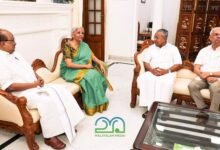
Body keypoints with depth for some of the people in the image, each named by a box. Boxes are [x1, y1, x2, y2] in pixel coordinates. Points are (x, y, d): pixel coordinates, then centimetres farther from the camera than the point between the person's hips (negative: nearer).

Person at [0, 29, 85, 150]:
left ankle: (65, 124, 5)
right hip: (21, 94, -9)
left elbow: (29, 69, 20)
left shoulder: (14, 54, 12)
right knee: (48, 100, -30)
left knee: (60, 90, -4)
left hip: (35, 86, 9)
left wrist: (38, 78, 0)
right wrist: (33, 84, -19)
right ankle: (49, 136, -13)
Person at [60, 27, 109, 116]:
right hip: (70, 71, -6)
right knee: (89, 77, -29)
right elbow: (69, 64, -21)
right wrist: (85, 66, -22)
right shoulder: (67, 46, -13)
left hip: (83, 68, 6)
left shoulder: (84, 45, 8)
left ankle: (99, 102, -5)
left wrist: (101, 64, -16)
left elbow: (92, 56, 2)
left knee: (97, 74, -19)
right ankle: (91, 105, -15)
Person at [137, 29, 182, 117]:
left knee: (166, 83, -37)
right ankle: (150, 107, -27)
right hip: (152, 72, 3)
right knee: (142, 78, -29)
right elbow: (146, 62, 8)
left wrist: (166, 71, -17)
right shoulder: (151, 48, 14)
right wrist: (152, 70, -13)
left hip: (168, 73, -2)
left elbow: (178, 64, 0)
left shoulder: (173, 49, 6)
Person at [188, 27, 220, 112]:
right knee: (192, 85, -27)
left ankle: (213, 112, -16)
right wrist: (206, 77, -13)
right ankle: (202, 108, -11)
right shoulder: (203, 51, 13)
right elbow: (196, 69, 4)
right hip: (203, 77, 2)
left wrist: (209, 73, -14)